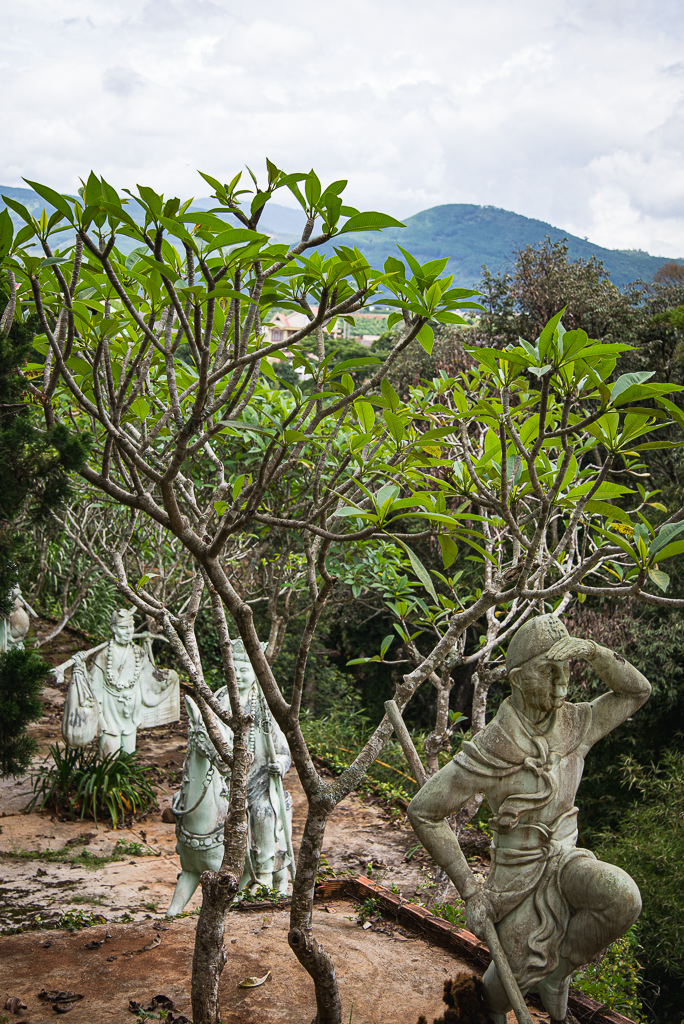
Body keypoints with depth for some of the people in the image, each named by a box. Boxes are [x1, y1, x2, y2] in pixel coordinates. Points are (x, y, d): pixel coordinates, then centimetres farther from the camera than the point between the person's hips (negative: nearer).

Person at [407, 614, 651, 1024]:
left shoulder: (574, 724, -7)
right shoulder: (492, 748, -25)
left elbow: (637, 691, 2)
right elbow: (423, 811, -22)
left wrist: (594, 651, -19)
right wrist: (470, 889, -19)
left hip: (565, 858, 4)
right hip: (520, 872, -3)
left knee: (623, 899, -27)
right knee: (523, 972, 8)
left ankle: (557, 974, 0)